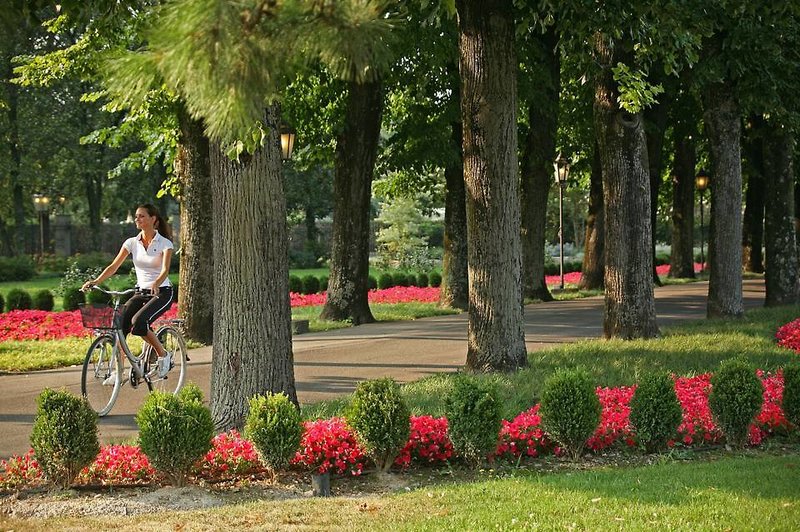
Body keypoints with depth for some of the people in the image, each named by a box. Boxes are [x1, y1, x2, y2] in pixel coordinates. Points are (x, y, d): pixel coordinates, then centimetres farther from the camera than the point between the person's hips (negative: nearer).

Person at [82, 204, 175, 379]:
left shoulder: (164, 243, -8)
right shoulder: (132, 242, 4)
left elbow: (165, 270, -22)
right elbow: (114, 266, -2)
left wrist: (156, 284, -44)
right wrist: (96, 281, -18)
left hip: (161, 293, -5)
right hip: (140, 293, 5)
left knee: (138, 322, -30)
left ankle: (163, 354, -9)